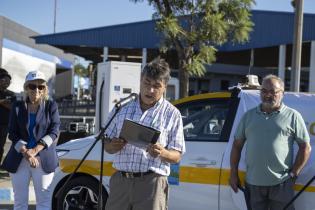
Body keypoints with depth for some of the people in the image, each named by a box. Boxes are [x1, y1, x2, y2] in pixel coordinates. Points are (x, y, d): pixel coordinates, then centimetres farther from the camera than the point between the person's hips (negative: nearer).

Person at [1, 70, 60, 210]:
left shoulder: (51, 106, 2)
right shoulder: (17, 107, 5)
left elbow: (54, 131, -5)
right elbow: (12, 134, 1)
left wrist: (35, 150, -16)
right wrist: (26, 153, -15)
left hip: (44, 159, -1)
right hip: (19, 159, 1)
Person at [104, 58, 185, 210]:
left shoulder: (171, 114, 4)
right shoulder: (123, 108, 12)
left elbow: (176, 156, 1)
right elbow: (107, 146, 16)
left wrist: (162, 153, -21)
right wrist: (113, 146, -8)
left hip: (151, 184, -3)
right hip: (120, 180, 3)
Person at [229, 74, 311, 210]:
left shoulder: (292, 116, 2)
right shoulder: (249, 116, 11)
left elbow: (305, 148, 2)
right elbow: (237, 145, 15)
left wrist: (293, 173, -5)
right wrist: (233, 174, 9)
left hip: (281, 184, -3)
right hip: (253, 183, 3)